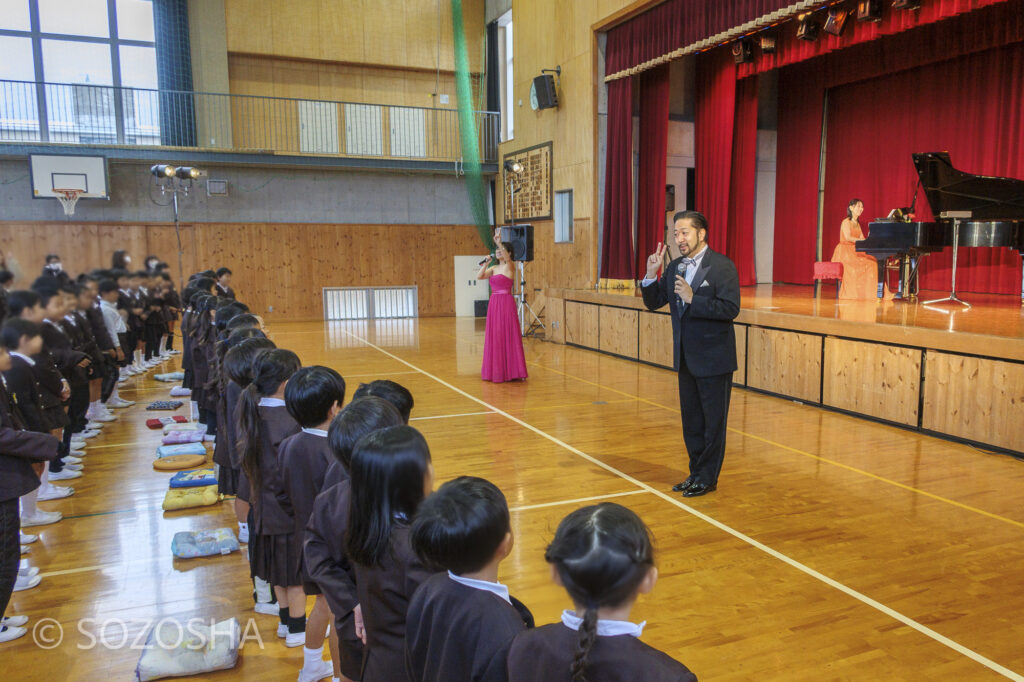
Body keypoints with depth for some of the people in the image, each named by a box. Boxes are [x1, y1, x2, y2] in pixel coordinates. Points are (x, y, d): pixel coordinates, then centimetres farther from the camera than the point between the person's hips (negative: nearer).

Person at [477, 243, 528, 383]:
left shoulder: (509, 266, -4)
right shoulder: (493, 268, 13)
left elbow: (506, 257, -26)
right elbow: (479, 276, 3)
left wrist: (498, 241, -37)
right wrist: (485, 263, -6)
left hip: (506, 303, -7)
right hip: (494, 304, 7)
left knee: (507, 336, -4)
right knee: (494, 337, 9)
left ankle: (509, 370, 3)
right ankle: (496, 371, 19)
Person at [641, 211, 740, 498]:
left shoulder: (722, 266, -13)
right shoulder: (675, 267, 8)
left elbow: (731, 309, -21)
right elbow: (654, 303, 10)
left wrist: (692, 298, -26)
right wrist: (651, 275, -6)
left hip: (713, 359, -7)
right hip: (686, 358, 7)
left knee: (713, 421, 6)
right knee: (691, 420, 16)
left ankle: (708, 478, 17)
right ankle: (696, 473, 30)